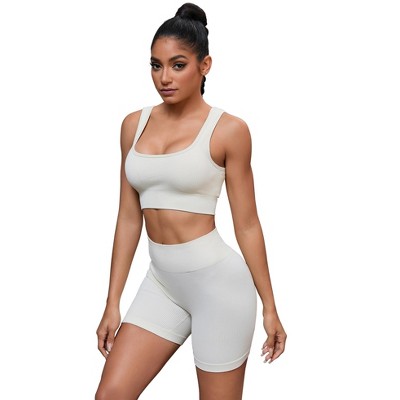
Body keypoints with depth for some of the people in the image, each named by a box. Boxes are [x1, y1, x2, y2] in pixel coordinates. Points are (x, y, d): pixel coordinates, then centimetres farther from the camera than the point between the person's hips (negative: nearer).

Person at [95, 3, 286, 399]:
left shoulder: (228, 129, -8)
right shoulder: (134, 124, 5)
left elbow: (247, 224, -5)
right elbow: (129, 217, 8)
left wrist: (270, 307, -2)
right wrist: (112, 302, 7)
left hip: (218, 279, -5)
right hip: (161, 282, 5)